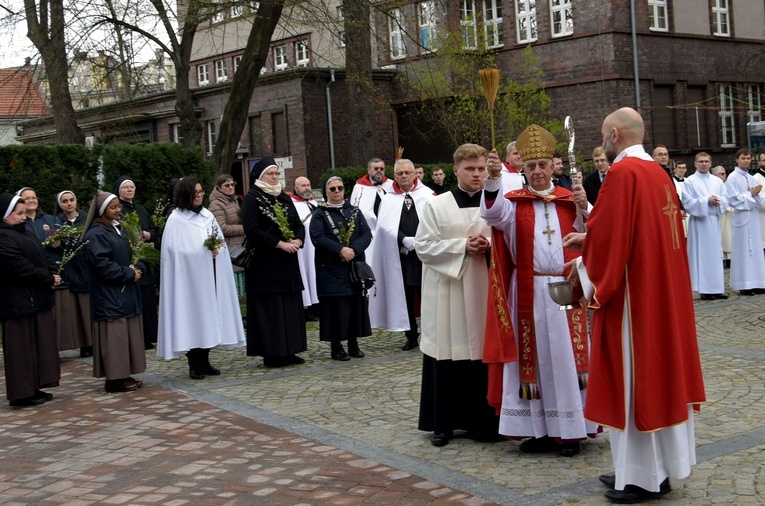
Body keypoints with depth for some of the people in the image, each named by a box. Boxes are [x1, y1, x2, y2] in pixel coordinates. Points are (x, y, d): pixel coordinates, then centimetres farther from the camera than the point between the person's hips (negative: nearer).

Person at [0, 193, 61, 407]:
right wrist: (49, 278, -13)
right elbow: (20, 267, -22)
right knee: (22, 348, -3)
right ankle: (22, 393, 4)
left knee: (40, 345, 12)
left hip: (37, 299, 10)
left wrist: (52, 274, -4)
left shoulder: (25, 233, 15)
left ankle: (34, 388, 20)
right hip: (18, 301, -10)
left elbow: (41, 257, 16)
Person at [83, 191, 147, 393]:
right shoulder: (96, 234, -12)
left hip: (125, 292, 9)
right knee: (114, 335, -7)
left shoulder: (116, 229, 15)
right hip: (109, 294, -9)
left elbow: (127, 255, 22)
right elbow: (101, 264, -20)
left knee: (128, 334, 9)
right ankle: (114, 378, -1)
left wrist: (136, 269, 1)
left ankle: (123, 375, 15)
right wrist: (129, 274, -14)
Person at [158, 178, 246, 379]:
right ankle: (194, 364, 3)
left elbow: (221, 242, 15)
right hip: (190, 277, -6)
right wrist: (205, 250, -16)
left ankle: (204, 360, 14)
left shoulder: (208, 215, 13)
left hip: (210, 276, 6)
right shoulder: (176, 220, -6)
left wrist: (217, 249, -7)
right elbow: (177, 251, -11)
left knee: (209, 314, 6)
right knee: (193, 316, -4)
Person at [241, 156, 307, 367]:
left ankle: (289, 350, 12)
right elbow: (252, 231, -15)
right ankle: (272, 353, 0)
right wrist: (280, 244, -17)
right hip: (264, 263, -7)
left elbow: (298, 225, 14)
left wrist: (298, 241, -8)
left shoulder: (284, 198, 14)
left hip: (287, 262, 7)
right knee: (269, 308, -4)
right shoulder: (251, 199, -6)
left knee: (291, 306, 6)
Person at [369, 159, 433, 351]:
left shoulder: (427, 195, 4)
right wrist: (406, 240, -16)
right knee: (405, 295, 7)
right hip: (400, 255, 2)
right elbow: (386, 226, -3)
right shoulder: (388, 199, 8)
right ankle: (411, 336, 16)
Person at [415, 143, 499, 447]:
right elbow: (423, 247, -4)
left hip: (484, 291, 2)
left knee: (483, 352, 3)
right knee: (447, 354, 1)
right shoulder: (436, 206, 1)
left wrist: (489, 246, -12)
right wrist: (462, 246, -13)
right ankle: (442, 423, 11)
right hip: (447, 293, -2)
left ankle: (480, 420, 14)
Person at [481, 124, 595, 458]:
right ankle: (537, 428, 11)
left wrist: (584, 208, -14)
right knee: (534, 358, 3)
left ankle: (569, 429, 9)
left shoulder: (569, 200, 9)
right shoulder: (515, 202, 4)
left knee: (566, 357, 2)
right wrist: (492, 179, -35)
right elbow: (494, 214, -19)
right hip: (528, 293, -1)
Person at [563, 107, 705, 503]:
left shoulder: (622, 173, -16)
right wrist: (589, 239, 24)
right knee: (659, 372, 13)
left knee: (634, 376, -1)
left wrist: (583, 267, -2)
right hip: (663, 289, 9)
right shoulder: (659, 173, 12)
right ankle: (661, 465, 22)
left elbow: (607, 233, -19)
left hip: (633, 291, -9)